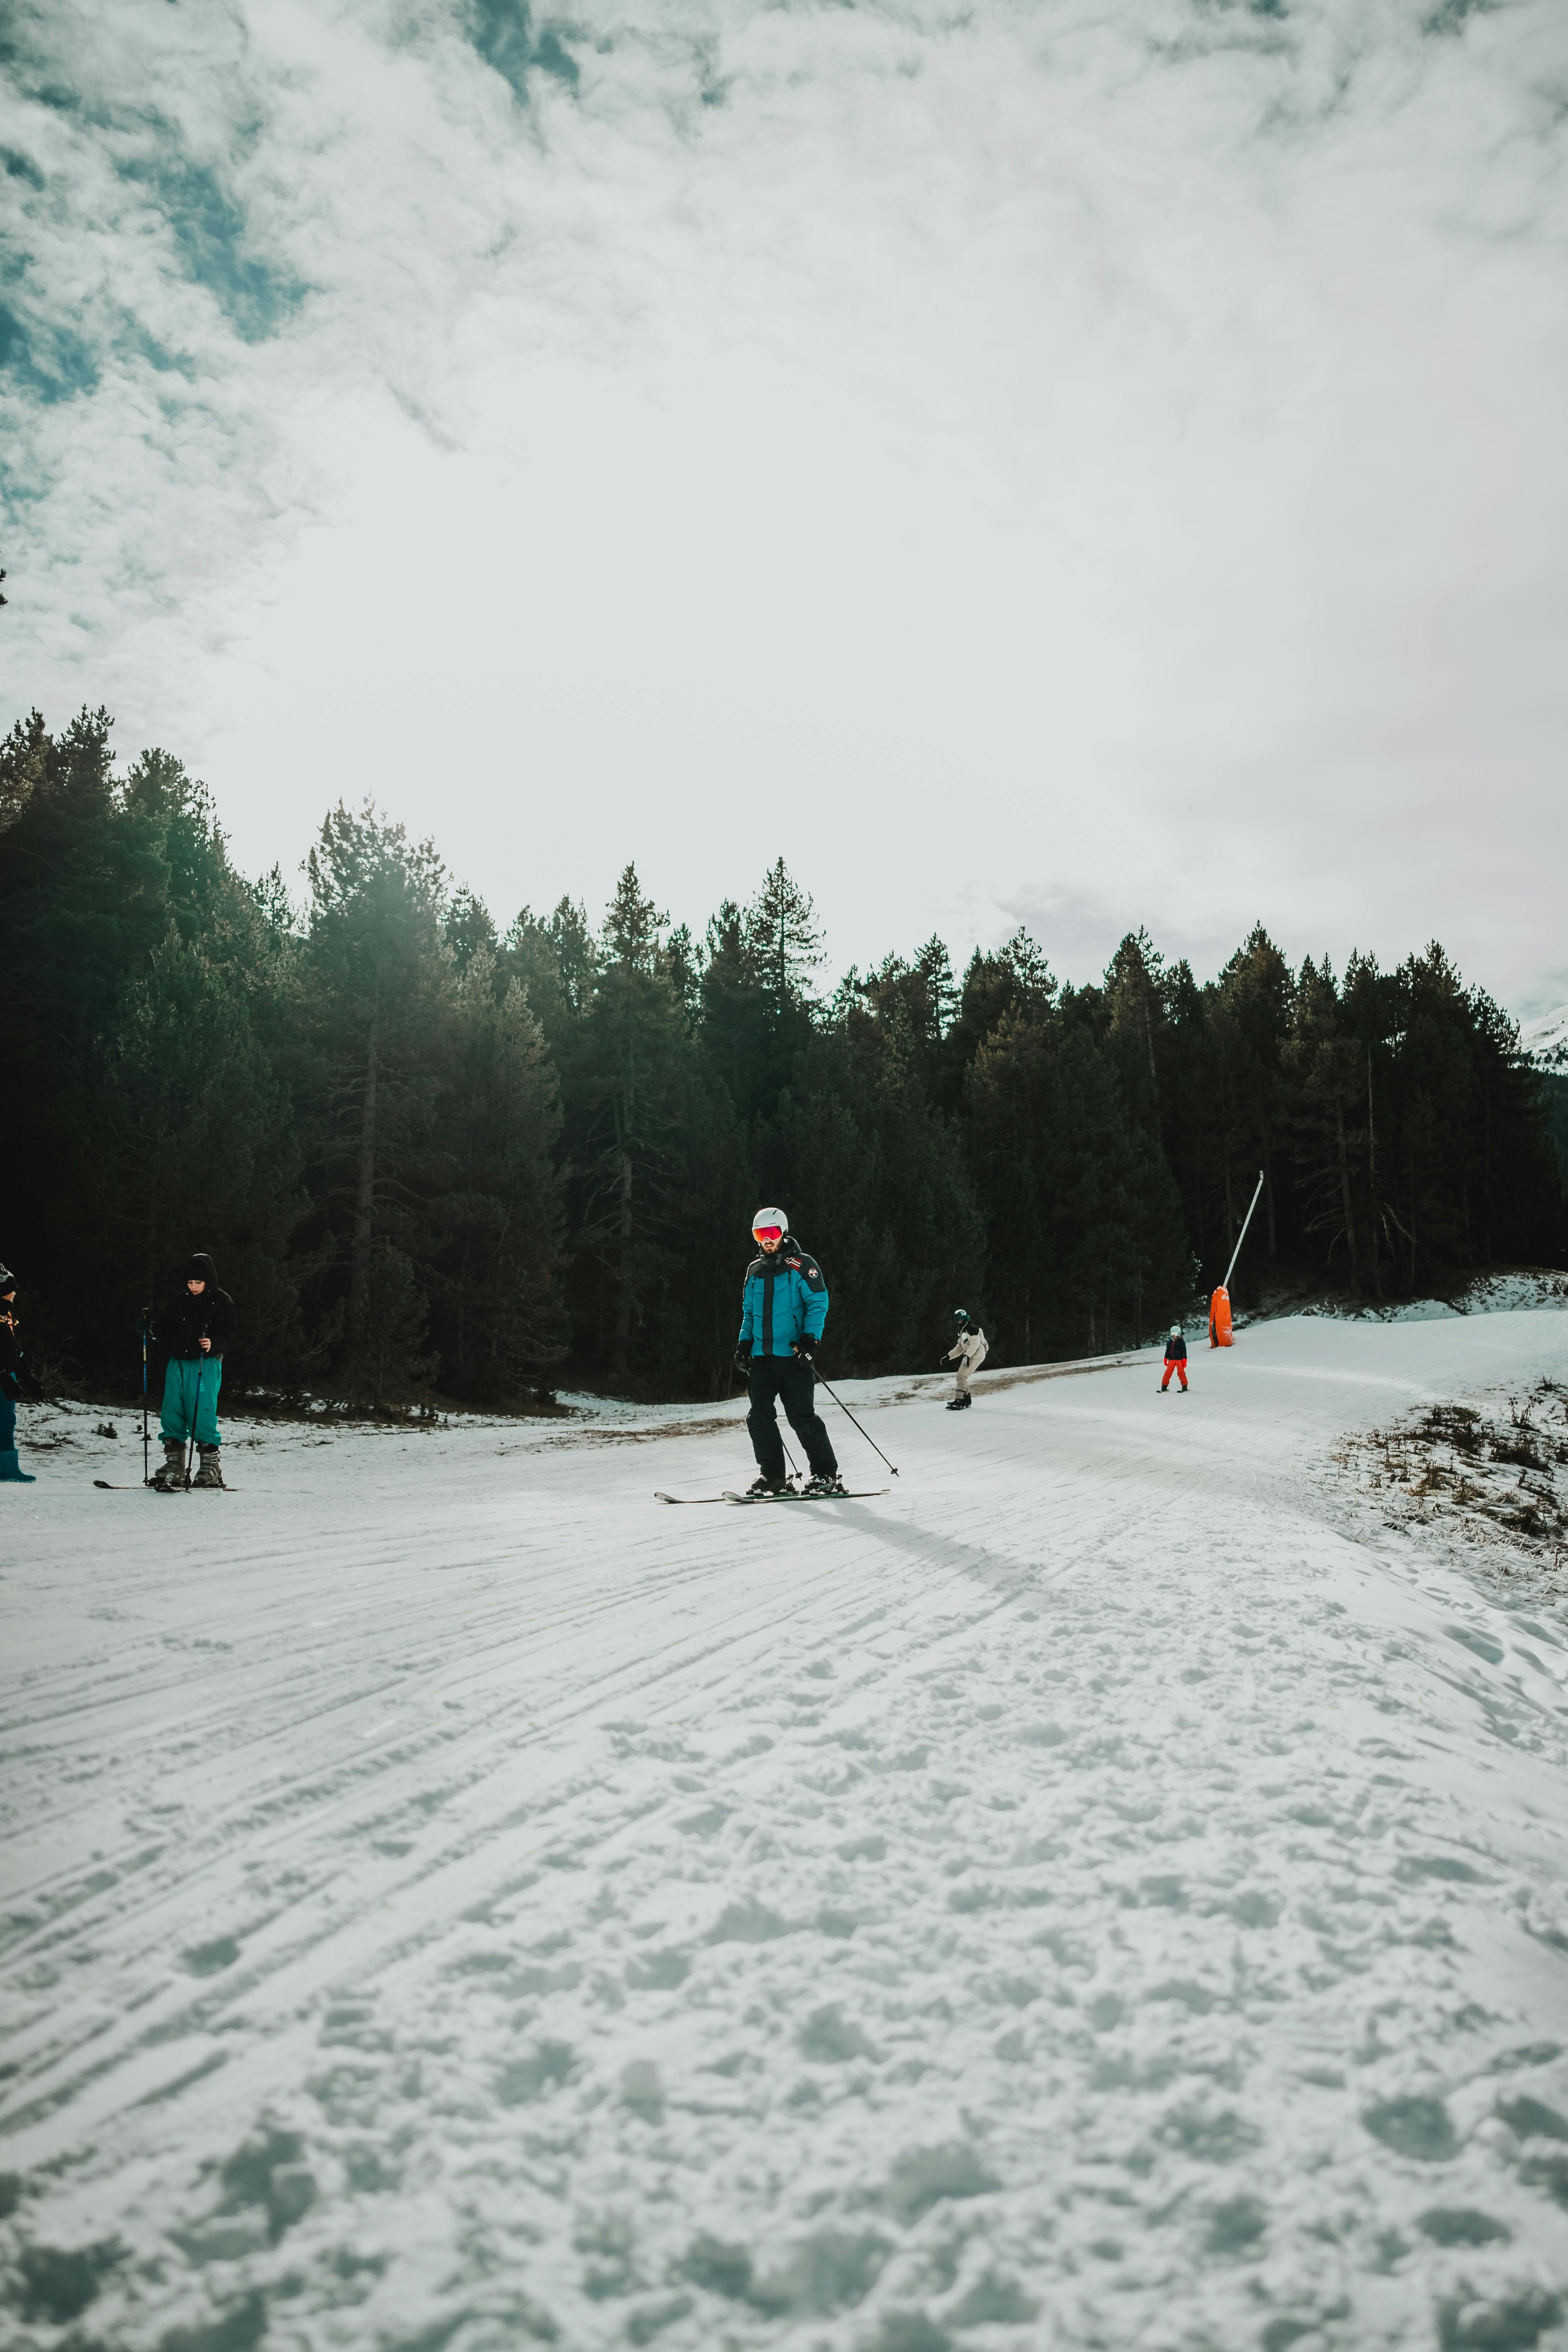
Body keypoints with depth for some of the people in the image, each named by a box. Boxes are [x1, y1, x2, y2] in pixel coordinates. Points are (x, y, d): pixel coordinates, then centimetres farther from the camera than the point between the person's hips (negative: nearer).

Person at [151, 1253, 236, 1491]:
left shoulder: (222, 1302, -1)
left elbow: (226, 1332, -8)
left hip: (206, 1363, -5)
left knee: (202, 1414, -10)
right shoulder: (180, 1299, 12)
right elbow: (165, 1326, 22)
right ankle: (173, 1467, 11)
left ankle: (210, 1468, -1)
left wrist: (213, 1344, -26)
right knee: (172, 1414, 3)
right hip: (178, 1362, 5)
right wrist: (150, 1328, 4)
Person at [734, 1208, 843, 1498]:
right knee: (760, 1416, -3)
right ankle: (772, 1476, 4)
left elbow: (818, 1303, -6)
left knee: (802, 1416, -7)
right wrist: (744, 1343, 12)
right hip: (761, 1356, 6)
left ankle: (827, 1475, 3)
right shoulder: (755, 1271, 17)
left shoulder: (801, 1266, -1)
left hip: (792, 1354, -6)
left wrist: (809, 1339, -18)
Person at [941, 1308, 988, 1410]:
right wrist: (948, 1357, 14)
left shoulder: (972, 1328, -10)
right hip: (969, 1355, 10)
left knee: (962, 1376, -18)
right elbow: (959, 1348, 24)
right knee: (960, 1377, 10)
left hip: (977, 1354, -10)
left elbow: (975, 1344, -22)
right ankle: (967, 1399, 18)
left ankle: (960, 1401, -21)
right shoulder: (962, 1332, 21)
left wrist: (967, 1356, -31)